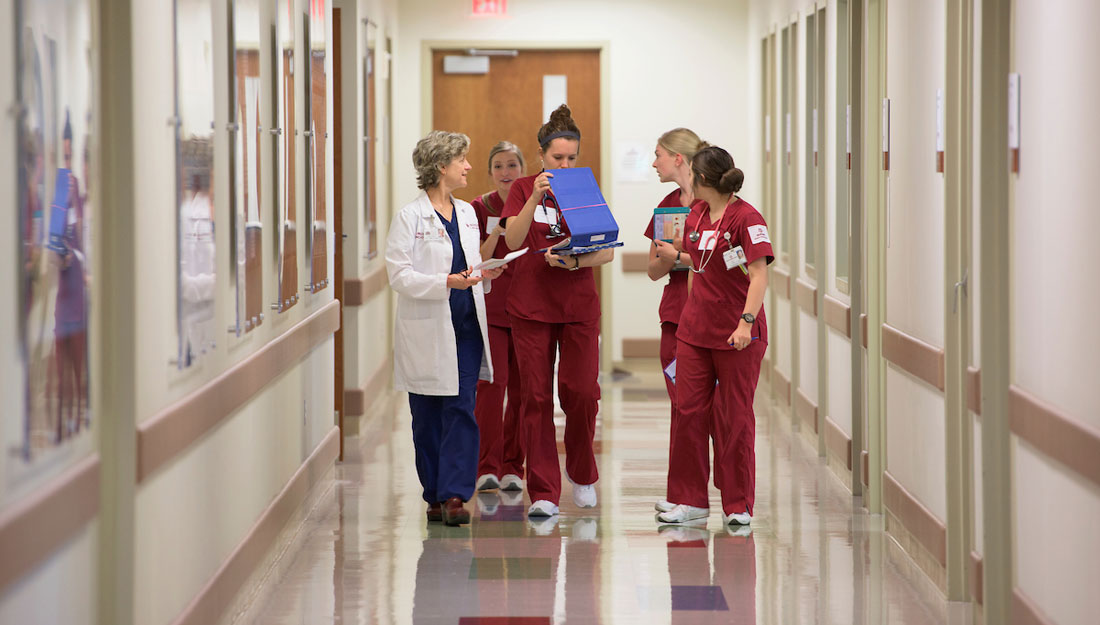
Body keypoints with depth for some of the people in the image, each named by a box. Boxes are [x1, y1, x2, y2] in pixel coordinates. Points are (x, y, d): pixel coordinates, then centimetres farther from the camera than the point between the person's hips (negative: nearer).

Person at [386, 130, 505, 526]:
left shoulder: (466, 212, 12)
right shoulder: (410, 216, -7)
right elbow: (399, 275, -12)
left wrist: (484, 274, 0)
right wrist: (446, 282, -23)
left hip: (466, 326, 5)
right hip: (427, 330, -5)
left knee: (461, 410, -4)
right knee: (428, 416, 3)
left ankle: (454, 494, -6)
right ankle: (435, 495, 13)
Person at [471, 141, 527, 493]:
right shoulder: (480, 208, 1)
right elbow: (477, 262, -4)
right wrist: (498, 230, -17)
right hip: (490, 306, -2)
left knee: (521, 388, 2)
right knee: (492, 382, -11)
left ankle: (512, 467, 12)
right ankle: (486, 466, -4)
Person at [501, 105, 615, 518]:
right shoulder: (523, 190, 3)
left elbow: (607, 252, -1)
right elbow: (513, 240, -13)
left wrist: (574, 261, -20)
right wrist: (535, 198, -26)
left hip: (579, 306, 1)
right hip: (531, 306, -1)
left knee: (581, 392, -5)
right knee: (536, 396, -2)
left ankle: (582, 473, 21)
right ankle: (543, 492, 4)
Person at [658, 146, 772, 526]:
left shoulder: (746, 218, -12)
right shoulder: (696, 216, 11)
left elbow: (759, 274, -18)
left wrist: (746, 322, -27)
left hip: (737, 336, -7)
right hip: (695, 331, 7)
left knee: (735, 419, 0)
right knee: (689, 411, 4)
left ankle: (738, 506, 10)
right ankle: (690, 500, 12)